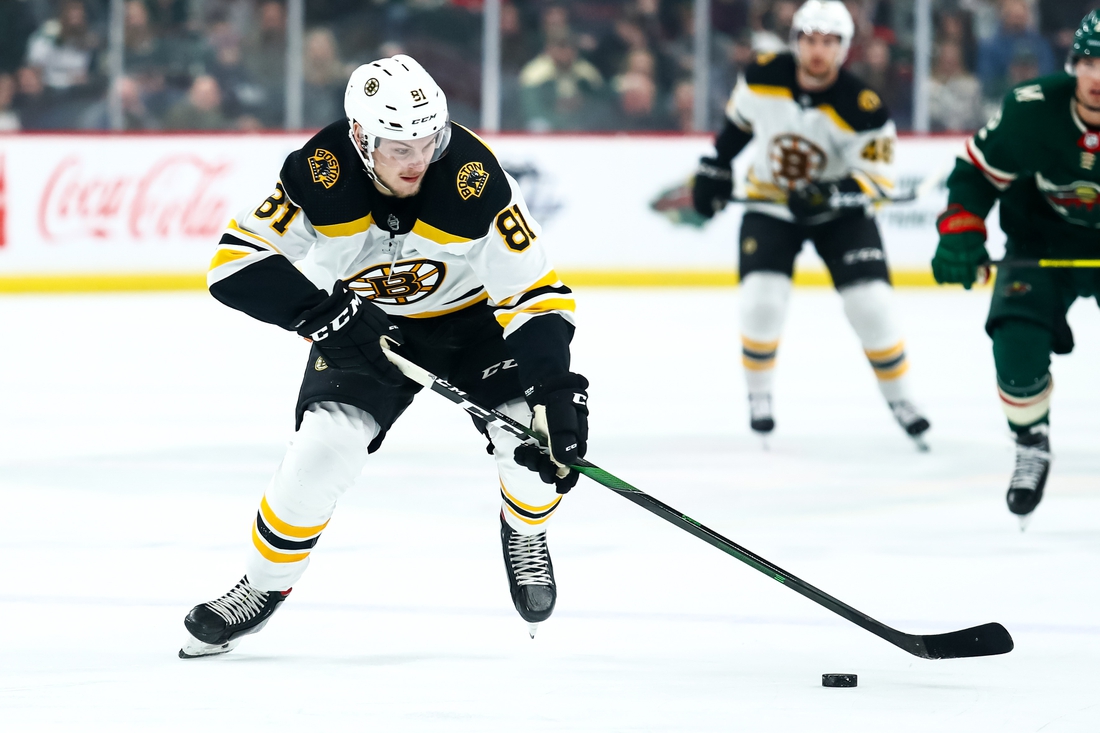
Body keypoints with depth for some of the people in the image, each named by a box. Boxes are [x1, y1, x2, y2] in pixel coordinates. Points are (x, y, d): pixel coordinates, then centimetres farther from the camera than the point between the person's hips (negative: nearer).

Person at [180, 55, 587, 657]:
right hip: (364, 325, 1)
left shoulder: (474, 181, -31)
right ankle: (263, 587, 5)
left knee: (535, 436, -22)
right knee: (322, 447, -18)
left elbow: (534, 295, -27)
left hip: (472, 316, -1)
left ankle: (524, 532, 13)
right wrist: (318, 311, -38)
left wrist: (555, 389, -39)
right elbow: (236, 262, -24)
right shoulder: (320, 175, -28)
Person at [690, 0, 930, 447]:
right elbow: (739, 118, 7)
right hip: (770, 205, 1)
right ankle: (759, 394, 6)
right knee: (762, 300, -17)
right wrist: (715, 167, 9)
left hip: (841, 212, -1)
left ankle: (898, 398, 9)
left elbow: (876, 178, -21)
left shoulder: (862, 108, -24)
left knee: (871, 305, -11)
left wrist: (831, 194, -37)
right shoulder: (764, 77, -15)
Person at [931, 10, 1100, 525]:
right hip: (1041, 243, 0)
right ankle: (1031, 448, 5)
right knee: (1018, 340, -20)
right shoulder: (1032, 111, -24)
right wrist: (960, 231, -21)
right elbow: (978, 169, -8)